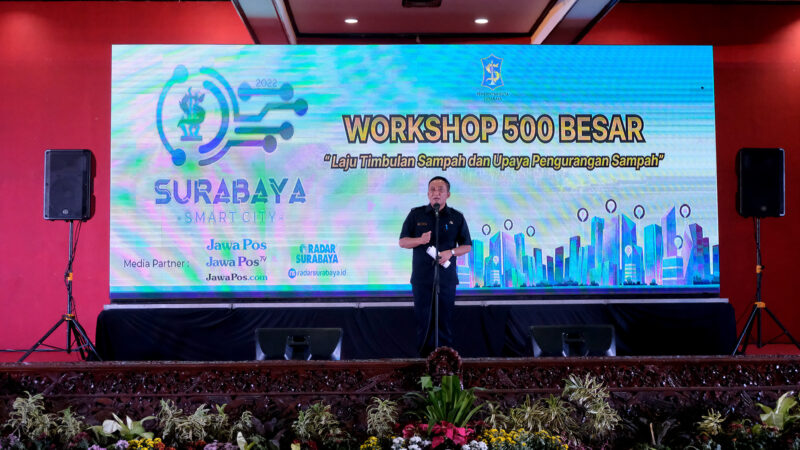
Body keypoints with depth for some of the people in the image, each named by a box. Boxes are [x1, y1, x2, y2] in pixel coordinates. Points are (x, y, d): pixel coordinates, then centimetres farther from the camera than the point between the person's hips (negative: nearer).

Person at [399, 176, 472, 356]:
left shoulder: (457, 217, 7)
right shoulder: (416, 214, 7)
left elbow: (467, 246, 9)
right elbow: (402, 241, 7)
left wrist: (451, 252, -10)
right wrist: (420, 240, -12)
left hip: (446, 278, 0)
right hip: (421, 278, 0)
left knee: (445, 320, 2)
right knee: (423, 319, 2)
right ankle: (424, 356, 12)